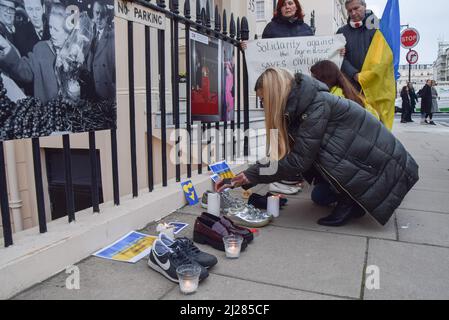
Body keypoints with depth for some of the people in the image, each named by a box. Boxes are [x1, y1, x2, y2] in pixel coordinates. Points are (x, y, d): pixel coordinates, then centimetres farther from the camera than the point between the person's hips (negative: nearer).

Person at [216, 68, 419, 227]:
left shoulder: (317, 104, -25)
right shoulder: (299, 109, 2)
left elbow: (299, 161, -27)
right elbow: (283, 157, 1)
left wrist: (250, 176, -18)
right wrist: (242, 179, -4)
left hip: (381, 165, -9)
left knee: (320, 150, -28)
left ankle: (350, 203, -10)